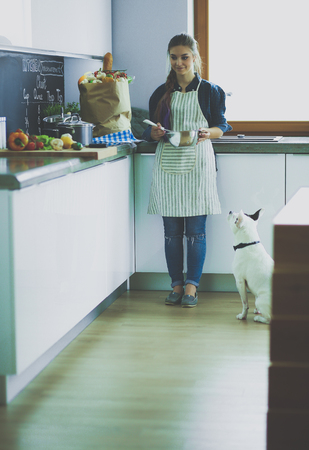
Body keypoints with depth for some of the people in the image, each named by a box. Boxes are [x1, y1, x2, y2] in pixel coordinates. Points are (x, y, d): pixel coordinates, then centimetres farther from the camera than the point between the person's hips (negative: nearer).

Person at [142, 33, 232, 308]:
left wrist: (207, 133, -15)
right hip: (167, 164, 2)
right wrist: (157, 133, -10)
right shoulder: (161, 93, 12)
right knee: (171, 229, 2)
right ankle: (176, 285, 11)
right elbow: (150, 132, 13)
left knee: (196, 229, -4)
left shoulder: (209, 91, 6)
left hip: (197, 163, -2)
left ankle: (192, 286, 2)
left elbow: (221, 127, 6)